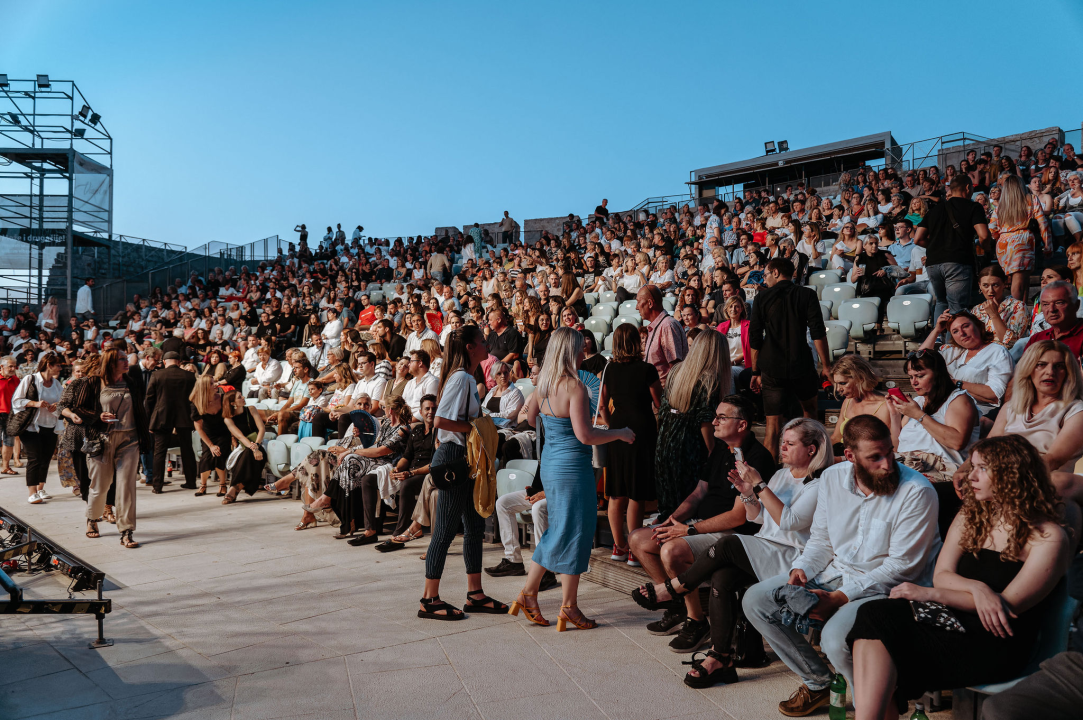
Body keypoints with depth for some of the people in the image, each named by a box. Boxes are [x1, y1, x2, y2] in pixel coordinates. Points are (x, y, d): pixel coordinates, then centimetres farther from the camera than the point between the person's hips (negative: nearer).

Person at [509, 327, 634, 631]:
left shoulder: (542, 385, 5)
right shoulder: (574, 386, -19)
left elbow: (529, 421, 17)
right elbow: (585, 435, -22)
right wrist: (620, 433, -9)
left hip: (549, 463, 8)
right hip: (572, 466, -8)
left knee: (557, 530, 20)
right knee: (575, 532, 4)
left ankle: (528, 592, 22)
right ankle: (569, 608, 14)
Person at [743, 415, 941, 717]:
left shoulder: (917, 492, -18)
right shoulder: (832, 477, 0)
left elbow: (901, 567, -19)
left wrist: (839, 598, -22)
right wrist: (801, 569, -10)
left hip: (886, 587, -7)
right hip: (834, 572, 7)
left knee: (835, 637, -34)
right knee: (756, 600, -3)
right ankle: (820, 683, 11)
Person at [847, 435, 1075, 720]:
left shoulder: (1049, 537, -6)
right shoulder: (970, 517, 14)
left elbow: (1009, 605, -11)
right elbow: (942, 575, 8)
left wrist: (929, 593, -14)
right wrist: (976, 588, -15)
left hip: (998, 645, -6)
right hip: (952, 617, 6)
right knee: (874, 615, -27)